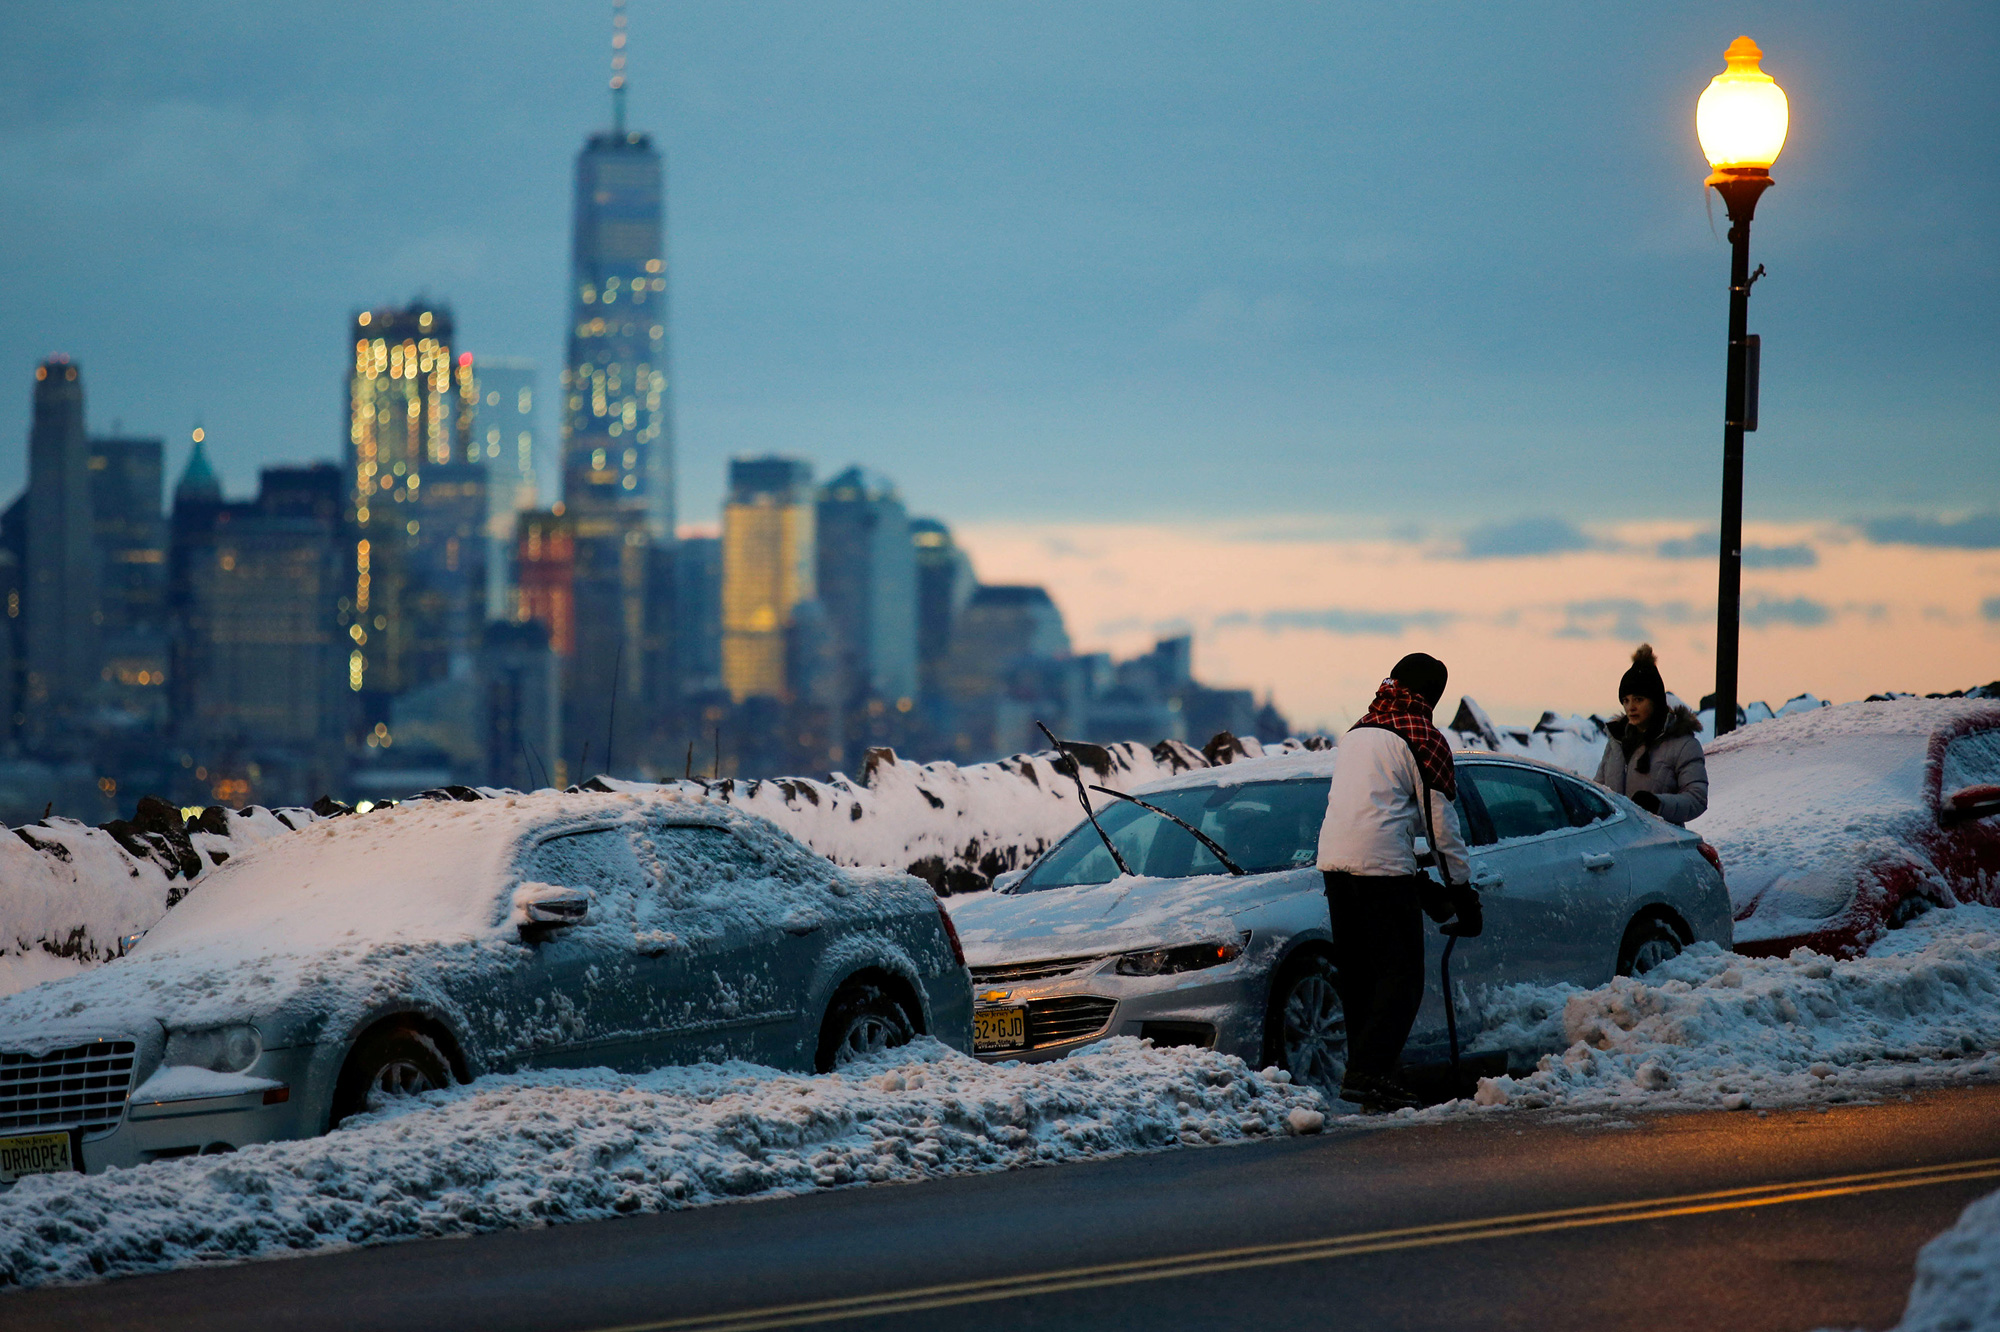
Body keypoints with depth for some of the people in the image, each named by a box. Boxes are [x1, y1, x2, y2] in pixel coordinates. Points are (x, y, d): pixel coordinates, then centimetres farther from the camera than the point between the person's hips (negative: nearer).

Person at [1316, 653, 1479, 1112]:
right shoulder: (1423, 739, -1)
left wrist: (1418, 881, 29)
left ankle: (1365, 1067, 16)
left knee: (1356, 972, 14)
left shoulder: (1357, 731, 22)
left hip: (1333, 857, 7)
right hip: (1382, 863, -7)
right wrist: (1462, 887, 7)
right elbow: (1441, 822, -2)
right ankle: (1367, 1072, -17)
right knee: (1400, 975, -5)